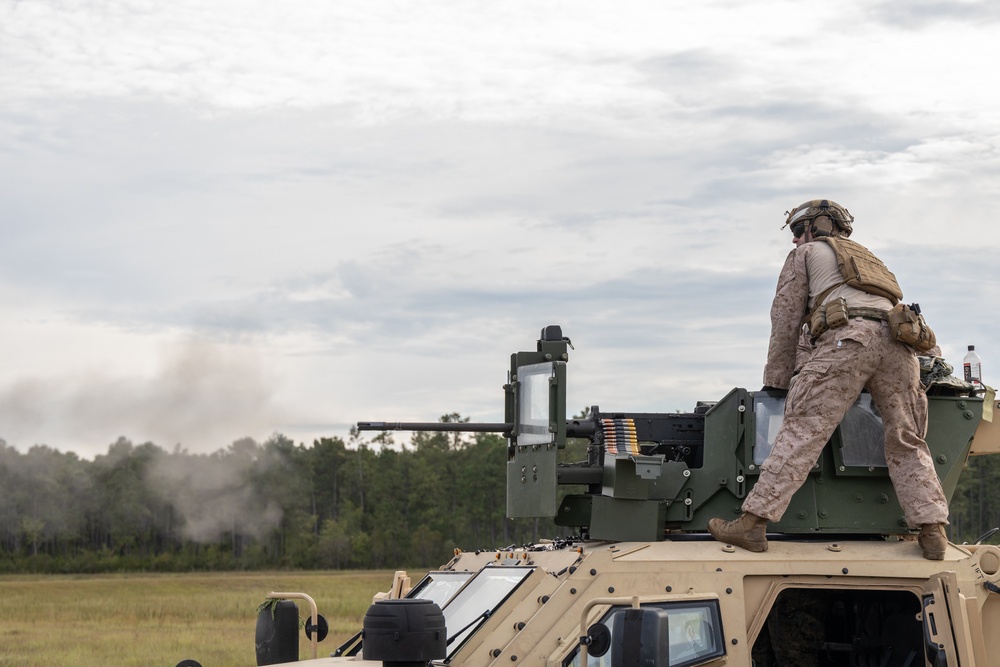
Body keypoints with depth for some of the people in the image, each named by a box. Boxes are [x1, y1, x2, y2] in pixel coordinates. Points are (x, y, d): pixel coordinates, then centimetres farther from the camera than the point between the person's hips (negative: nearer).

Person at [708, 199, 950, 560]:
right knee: (906, 443, 9)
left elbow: (785, 320, 19)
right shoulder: (866, 256, 41)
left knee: (801, 433, -12)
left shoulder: (807, 253, 24)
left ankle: (753, 521, -19)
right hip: (898, 344, 6)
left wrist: (777, 380, 24)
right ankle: (932, 532, -4)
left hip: (848, 337, -6)